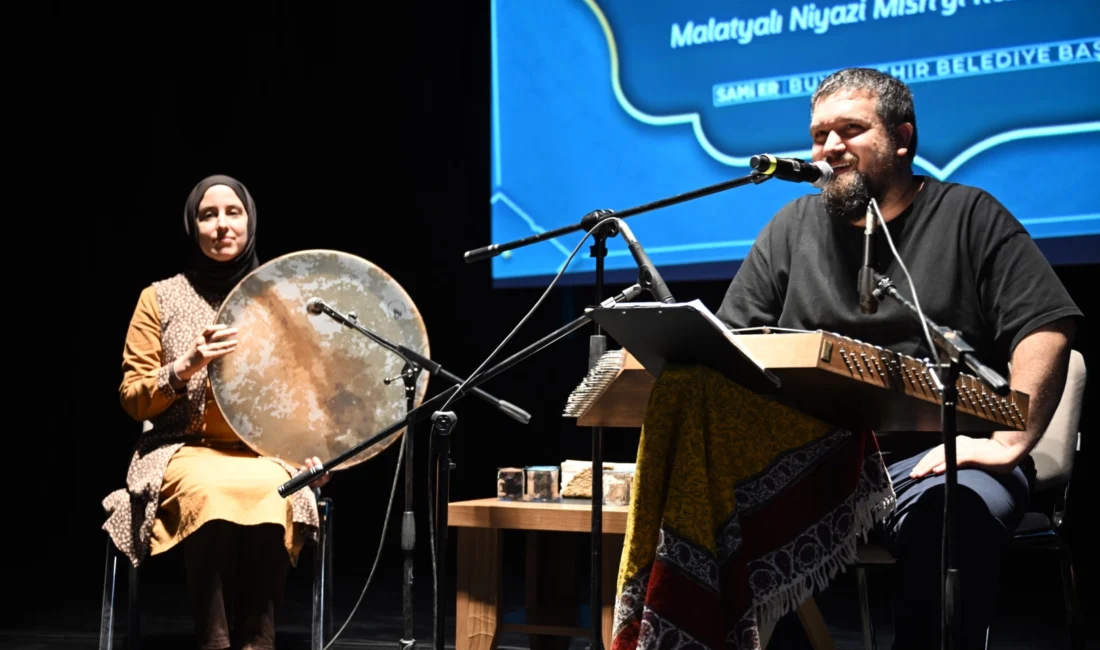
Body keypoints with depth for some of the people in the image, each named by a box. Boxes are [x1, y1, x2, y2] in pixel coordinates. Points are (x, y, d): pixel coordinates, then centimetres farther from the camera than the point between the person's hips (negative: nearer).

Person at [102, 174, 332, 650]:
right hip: (184, 450, -1)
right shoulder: (161, 297, 6)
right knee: (210, 492, -37)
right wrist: (187, 367, -14)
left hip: (265, 452, 1)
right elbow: (133, 400, 5)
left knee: (268, 493, -36)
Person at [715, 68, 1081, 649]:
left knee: (947, 514, -39)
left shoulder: (971, 216, 9)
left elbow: (1045, 330, 0)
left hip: (936, 455, -2)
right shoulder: (794, 226, 18)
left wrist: (1009, 442, -14)